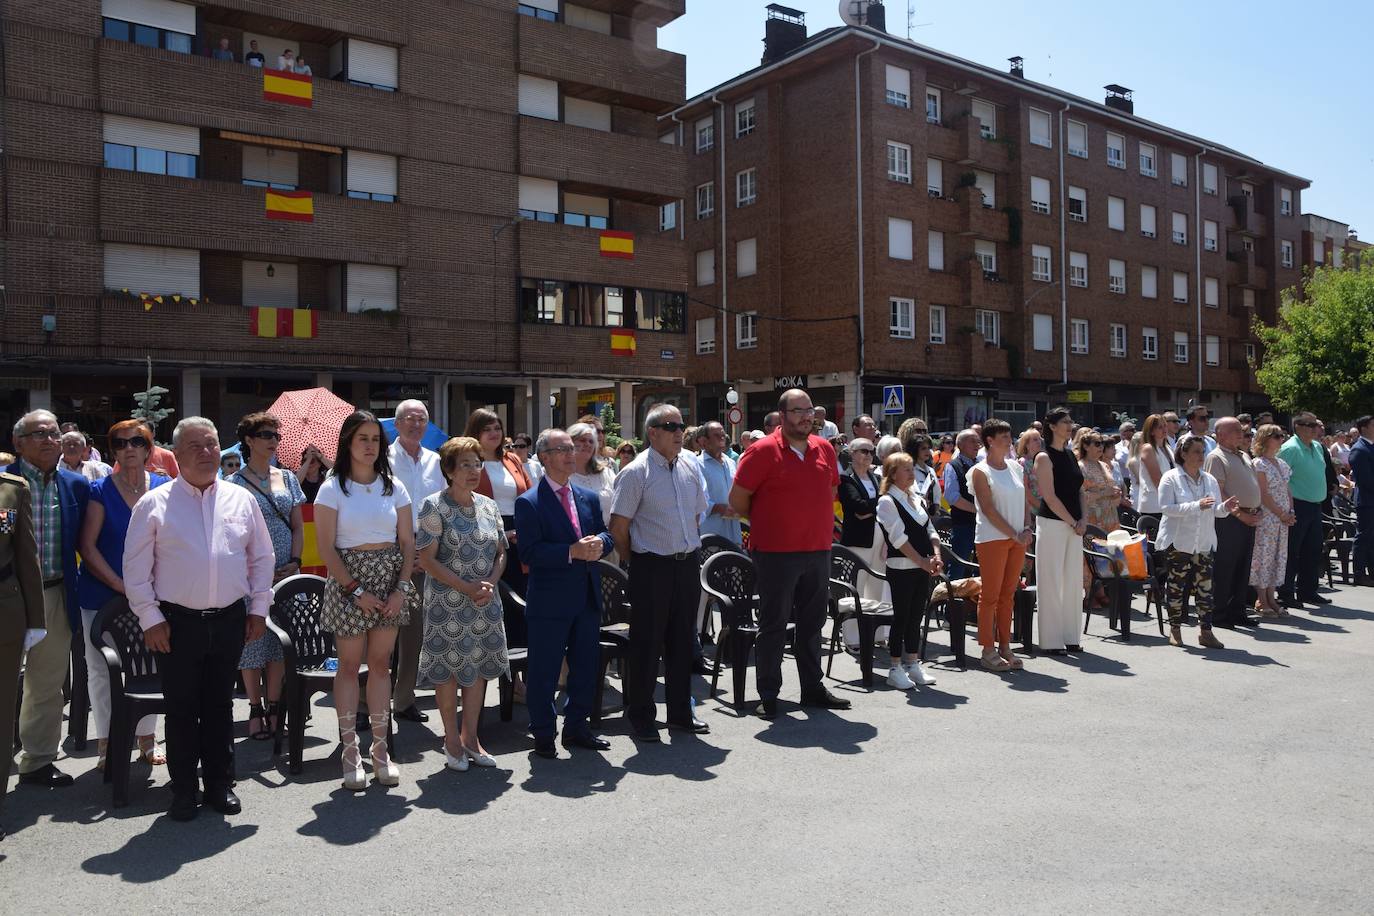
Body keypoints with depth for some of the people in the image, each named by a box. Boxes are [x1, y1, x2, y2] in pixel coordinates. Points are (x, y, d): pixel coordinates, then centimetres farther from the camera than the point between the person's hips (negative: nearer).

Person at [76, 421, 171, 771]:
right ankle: (106, 742, 16)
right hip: (102, 595, -1)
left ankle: (147, 738, 19)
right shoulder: (101, 491, -3)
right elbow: (87, 547, -7)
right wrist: (122, 586, -13)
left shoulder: (165, 489, 3)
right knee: (101, 669, 4)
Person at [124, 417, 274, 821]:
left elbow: (262, 558, 11)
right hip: (177, 621, -2)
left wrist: (259, 608, 7)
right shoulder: (154, 504, -2)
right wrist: (150, 618, -5)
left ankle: (220, 783, 24)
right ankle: (183, 790, 19)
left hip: (230, 620, 2)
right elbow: (136, 568, -1)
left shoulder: (242, 499, 6)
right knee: (181, 708, 6)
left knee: (220, 705, 12)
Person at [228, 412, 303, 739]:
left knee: (280, 638, 5)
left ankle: (273, 706, 14)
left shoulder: (287, 478, 11)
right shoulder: (236, 482, -1)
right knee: (252, 637, 1)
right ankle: (255, 708, 12)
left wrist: (294, 562, -2)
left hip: (285, 573, 4)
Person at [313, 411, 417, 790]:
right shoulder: (333, 489, -3)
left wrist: (401, 588, -6)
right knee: (349, 664, 2)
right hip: (348, 578, -3)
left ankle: (380, 750, 13)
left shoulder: (394, 487, 6)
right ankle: (350, 751, 11)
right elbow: (327, 549, -7)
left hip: (390, 579, 3)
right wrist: (356, 591, -13)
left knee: (381, 663, 6)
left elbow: (407, 543, 5)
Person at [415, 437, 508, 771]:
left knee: (479, 667, 9)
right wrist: (467, 588, -17)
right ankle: (452, 739, 17)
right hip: (447, 603, -5)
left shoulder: (488, 506, 8)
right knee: (449, 669, 2)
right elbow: (427, 559, -12)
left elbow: (500, 553, 11)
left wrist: (489, 584, -8)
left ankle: (470, 736, 22)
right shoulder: (435, 506, -8)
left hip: (485, 603, 5)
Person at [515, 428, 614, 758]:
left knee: (586, 666, 14)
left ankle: (576, 728, 30)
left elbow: (605, 535, 14)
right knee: (544, 671, 4)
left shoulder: (589, 498, 12)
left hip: (588, 598, 6)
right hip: (549, 601, -6)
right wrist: (573, 551, -24)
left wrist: (599, 542, -10)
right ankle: (543, 735, 18)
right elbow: (529, 552, -16)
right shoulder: (529, 502, -8)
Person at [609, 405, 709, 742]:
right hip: (652, 568, -6)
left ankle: (680, 712, 27)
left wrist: (688, 553, 14)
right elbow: (618, 527, -9)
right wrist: (637, 563, -2)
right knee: (646, 643, 3)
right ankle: (640, 715, 17)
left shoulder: (691, 468, 9)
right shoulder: (636, 473, -10)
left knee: (682, 641, 14)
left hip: (688, 563, 6)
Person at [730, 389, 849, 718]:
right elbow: (737, 498, -7)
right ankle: (768, 696, 10)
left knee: (812, 622, 14)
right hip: (776, 552, -6)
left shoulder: (825, 449, 8)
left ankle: (813, 688, 25)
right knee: (773, 624, 2)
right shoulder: (763, 451, -9)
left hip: (818, 550, 6)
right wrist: (767, 524, 4)